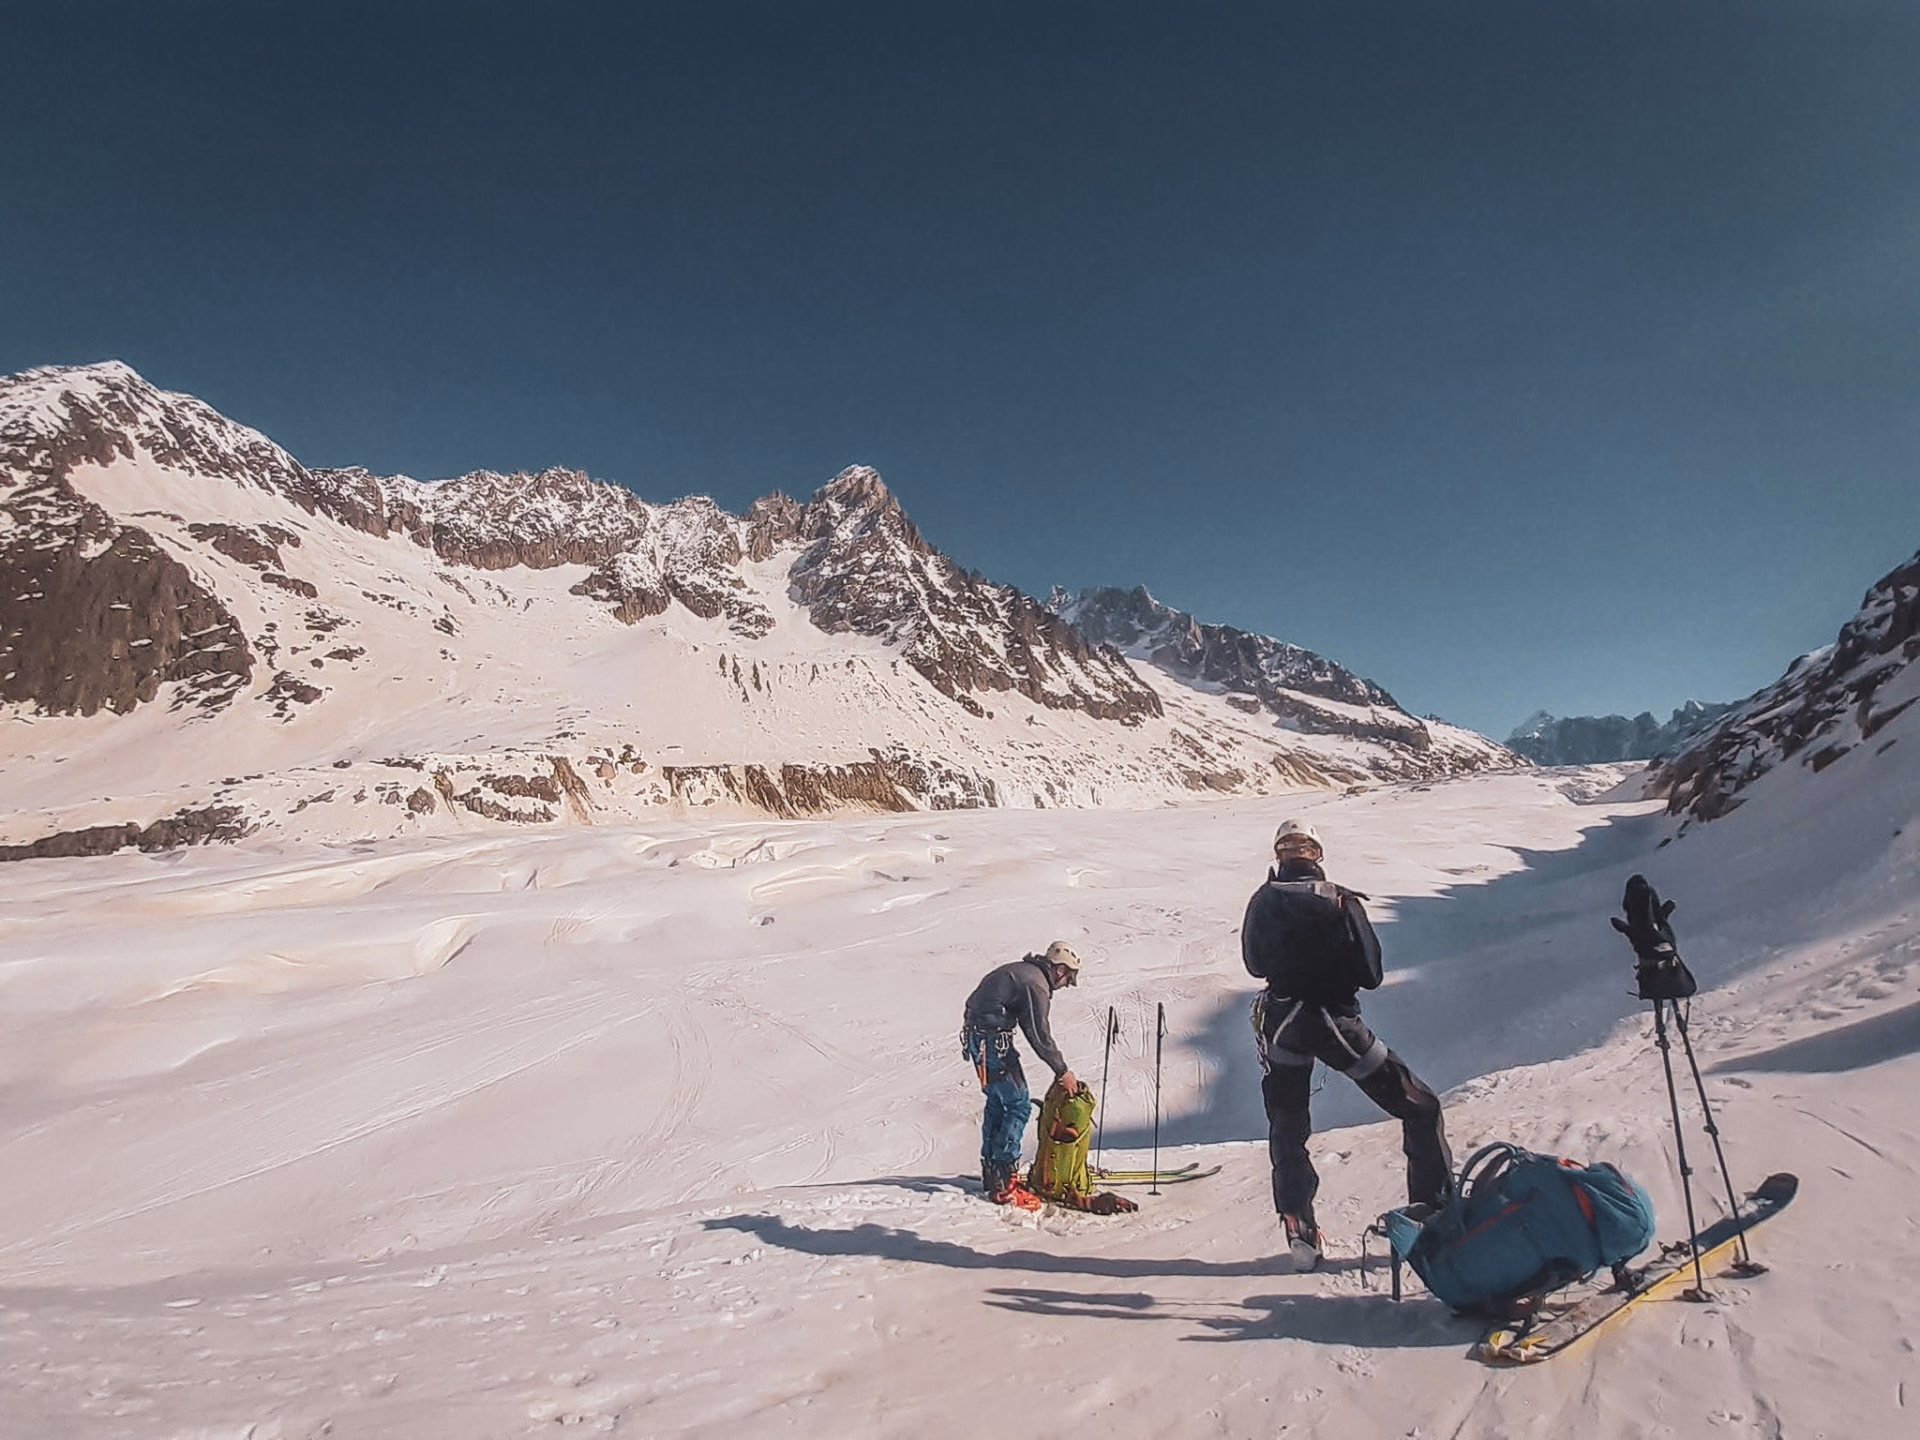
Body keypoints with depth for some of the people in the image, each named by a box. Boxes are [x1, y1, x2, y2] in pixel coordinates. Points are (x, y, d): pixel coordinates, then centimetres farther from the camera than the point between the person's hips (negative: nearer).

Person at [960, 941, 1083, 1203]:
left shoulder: (1021, 970, 16)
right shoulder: (1035, 984, -15)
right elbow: (1040, 1036, -15)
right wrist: (1062, 1071, -5)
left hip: (976, 1035, 10)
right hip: (993, 1041, -10)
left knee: (997, 1101, 19)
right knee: (1019, 1105, -4)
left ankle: (991, 1171, 27)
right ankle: (1003, 1181, -3)